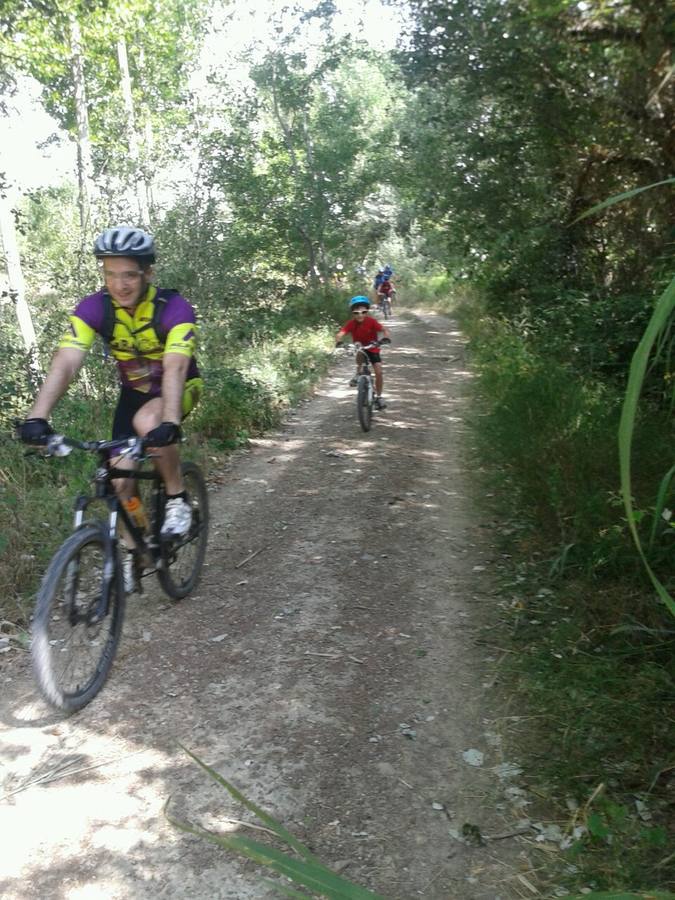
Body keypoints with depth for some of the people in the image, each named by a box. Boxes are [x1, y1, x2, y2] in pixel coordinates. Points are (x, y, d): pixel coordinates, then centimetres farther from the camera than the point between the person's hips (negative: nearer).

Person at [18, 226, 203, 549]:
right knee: (120, 479, -4)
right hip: (134, 392, 4)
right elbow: (65, 363, -31)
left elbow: (174, 369, -41)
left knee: (147, 423, -36)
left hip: (180, 387, -3)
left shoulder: (174, 308, -29)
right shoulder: (93, 308, -20)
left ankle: (177, 498, -13)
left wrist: (169, 423, -57)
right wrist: (36, 418, -45)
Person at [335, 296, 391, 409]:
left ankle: (378, 397, 4)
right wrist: (338, 342, -51)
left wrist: (386, 338, -50)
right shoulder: (351, 323, -20)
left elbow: (384, 330, -29)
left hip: (372, 348, -2)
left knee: (379, 372, -13)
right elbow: (340, 334, -30)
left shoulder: (371, 321, -22)